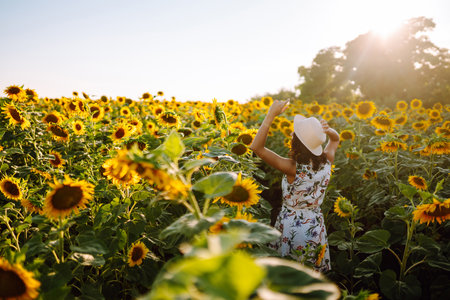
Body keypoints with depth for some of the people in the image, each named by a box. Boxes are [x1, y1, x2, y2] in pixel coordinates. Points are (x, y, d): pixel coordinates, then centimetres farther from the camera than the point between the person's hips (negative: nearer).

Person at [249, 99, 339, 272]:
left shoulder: (293, 168, -29)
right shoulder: (326, 162, -12)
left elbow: (256, 147, -32)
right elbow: (335, 139, 11)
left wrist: (271, 115, -30)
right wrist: (328, 130, -11)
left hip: (292, 228, -5)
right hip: (315, 227, 5)